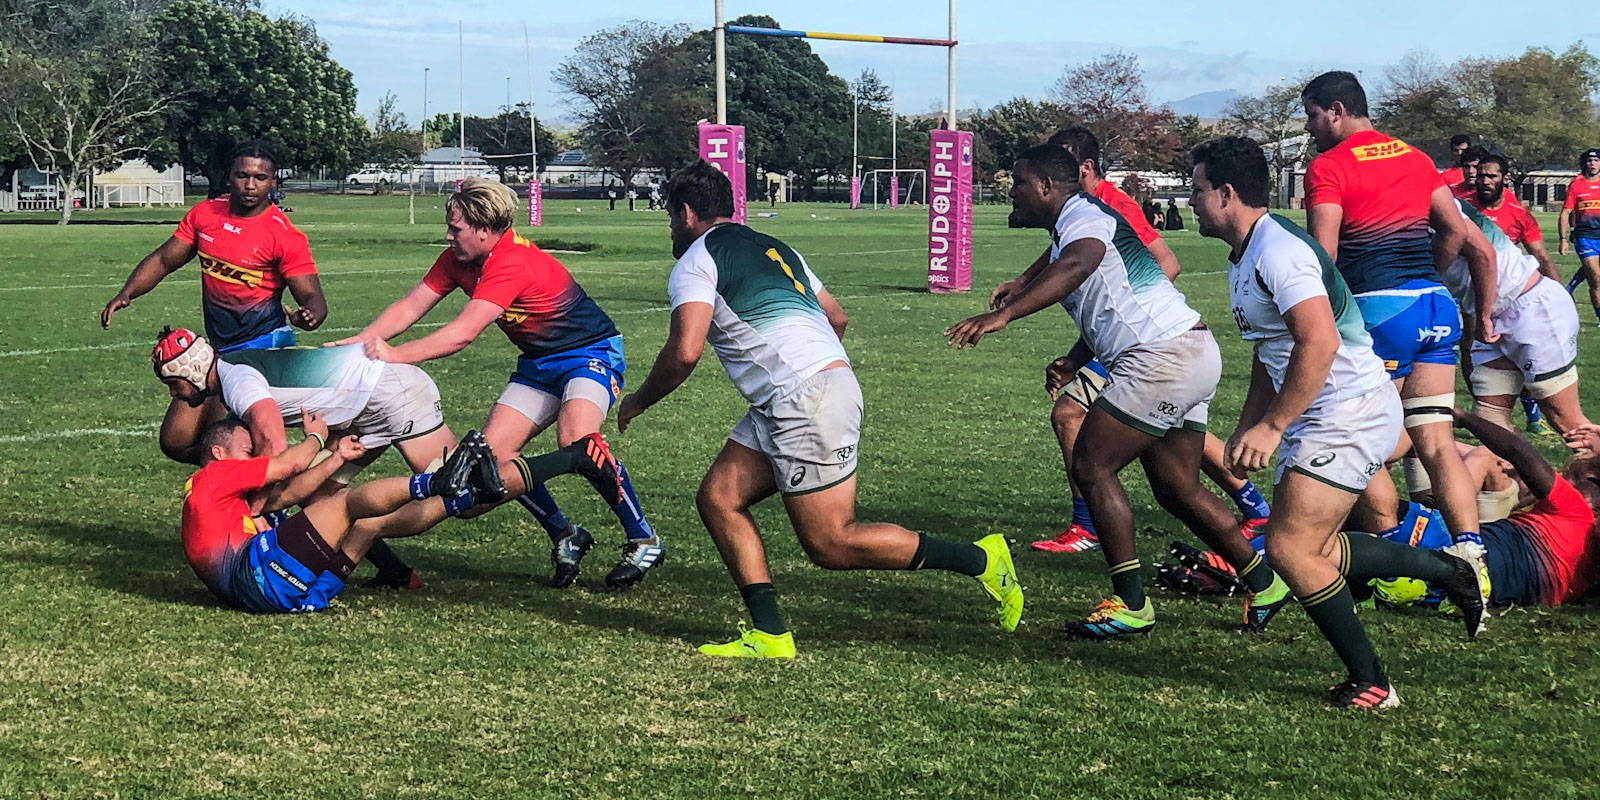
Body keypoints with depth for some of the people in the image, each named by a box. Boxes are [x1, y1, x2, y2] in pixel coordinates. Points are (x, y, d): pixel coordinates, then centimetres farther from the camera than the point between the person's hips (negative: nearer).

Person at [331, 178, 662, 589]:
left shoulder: (512, 262, -30)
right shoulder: (457, 259, -2)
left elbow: (462, 333, -35)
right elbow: (410, 306, -5)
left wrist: (395, 355, -37)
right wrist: (360, 342, -20)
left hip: (590, 352, -9)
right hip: (538, 362, 9)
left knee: (575, 439, -33)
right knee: (493, 451, -6)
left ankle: (644, 541, -17)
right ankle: (565, 537, 11)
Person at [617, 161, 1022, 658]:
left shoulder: (696, 262, -2)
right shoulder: (772, 249, 24)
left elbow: (685, 352, -15)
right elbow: (837, 317, 27)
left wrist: (636, 403, 1)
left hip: (807, 400, -10)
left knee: (831, 545, -5)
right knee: (718, 499, 10)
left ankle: (981, 560, -1)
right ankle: (769, 634, 4)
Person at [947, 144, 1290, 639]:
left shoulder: (1082, 215, -9)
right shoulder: (1078, 226, 25)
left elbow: (1077, 265, -33)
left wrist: (1004, 314, -43)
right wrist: (1072, 362, 23)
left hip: (1163, 355, -11)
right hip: (1193, 355, 11)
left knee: (1092, 467, -7)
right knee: (1176, 488, 14)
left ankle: (1131, 605, -5)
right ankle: (1264, 582, 19)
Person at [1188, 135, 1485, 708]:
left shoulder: (1278, 250, -18)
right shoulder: (1243, 258, 15)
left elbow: (1319, 343, -28)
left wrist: (1271, 427, -26)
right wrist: (1247, 429, 22)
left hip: (1352, 411, -11)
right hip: (1320, 418, 11)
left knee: (1289, 547, -14)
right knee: (1312, 550, 14)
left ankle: (1370, 685, -5)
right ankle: (1450, 571, 25)